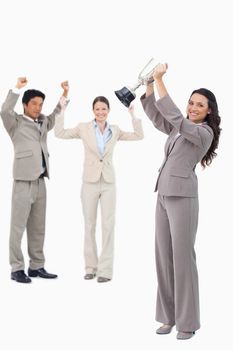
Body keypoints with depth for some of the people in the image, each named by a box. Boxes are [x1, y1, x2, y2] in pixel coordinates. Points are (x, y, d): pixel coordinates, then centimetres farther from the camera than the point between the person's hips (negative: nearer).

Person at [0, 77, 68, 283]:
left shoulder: (43, 123, 17)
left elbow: (57, 115, 27)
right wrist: (17, 89, -23)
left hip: (41, 181, 6)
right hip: (24, 181, -6)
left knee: (38, 227, 10)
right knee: (18, 226, -3)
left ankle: (37, 266, 17)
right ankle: (17, 268, 1)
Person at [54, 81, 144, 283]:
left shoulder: (115, 130, 6)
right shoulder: (84, 128, 1)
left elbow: (139, 136, 5)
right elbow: (59, 133, -7)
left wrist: (132, 113, 0)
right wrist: (63, 105, -9)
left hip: (109, 183, 1)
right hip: (90, 182, 0)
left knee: (108, 225, -5)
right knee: (89, 225, 7)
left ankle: (105, 269, 0)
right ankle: (91, 267, 16)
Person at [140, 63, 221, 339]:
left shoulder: (204, 133, -8)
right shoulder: (180, 129, 16)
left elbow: (172, 114, -19)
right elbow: (154, 116, 13)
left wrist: (160, 80, -16)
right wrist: (149, 82, 1)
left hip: (182, 198, -8)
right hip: (163, 196, 8)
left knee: (182, 258, -5)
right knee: (163, 257, 8)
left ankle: (187, 321, 4)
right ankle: (169, 316, 16)